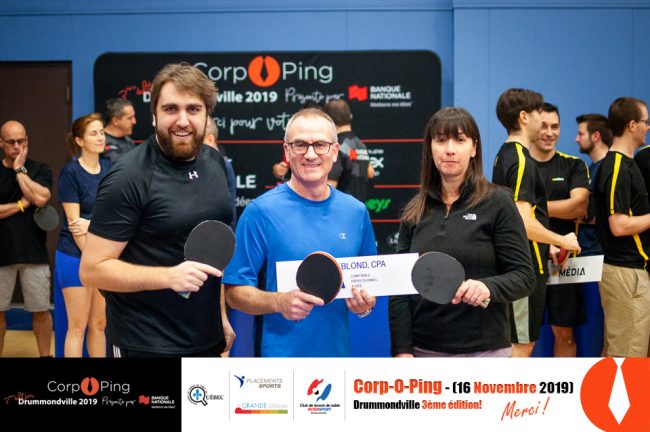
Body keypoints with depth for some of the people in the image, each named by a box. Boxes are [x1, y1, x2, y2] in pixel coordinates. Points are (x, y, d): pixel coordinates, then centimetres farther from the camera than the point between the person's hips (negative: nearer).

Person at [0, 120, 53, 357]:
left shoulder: (40, 169, 3)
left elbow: (40, 198, -16)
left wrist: (19, 170, -10)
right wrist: (21, 205, -10)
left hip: (34, 253, 0)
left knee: (40, 310, 7)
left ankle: (45, 355, 20)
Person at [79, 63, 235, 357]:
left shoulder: (215, 162, 3)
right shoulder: (129, 177, -16)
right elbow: (92, 269, -16)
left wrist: (221, 313, 12)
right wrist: (169, 276, -27)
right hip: (147, 345, -6)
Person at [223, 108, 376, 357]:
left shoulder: (356, 211, 3)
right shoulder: (261, 211, -10)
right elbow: (235, 291, -10)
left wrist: (365, 304, -6)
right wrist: (279, 302, -26)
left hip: (337, 350, 4)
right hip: (279, 354, -4)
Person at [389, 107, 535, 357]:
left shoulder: (497, 203, -4)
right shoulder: (415, 210, 6)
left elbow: (524, 276, -5)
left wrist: (488, 287, -25)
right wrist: (402, 349, -3)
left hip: (483, 349, -3)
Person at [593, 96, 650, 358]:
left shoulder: (625, 164, 14)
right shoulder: (618, 168, -16)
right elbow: (619, 226, -22)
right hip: (628, 273, -10)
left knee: (615, 352, 15)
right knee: (627, 354, -3)